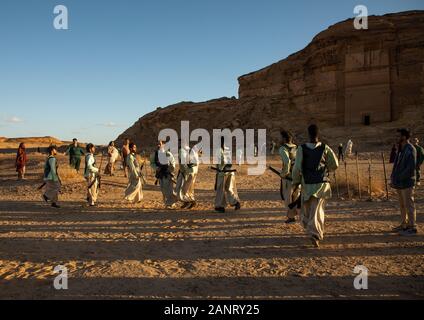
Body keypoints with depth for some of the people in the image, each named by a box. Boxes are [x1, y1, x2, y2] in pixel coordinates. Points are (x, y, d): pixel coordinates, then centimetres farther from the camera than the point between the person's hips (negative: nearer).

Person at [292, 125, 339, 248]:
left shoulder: (301, 149, -7)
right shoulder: (325, 148, -3)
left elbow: (297, 167, -9)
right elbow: (335, 165, 0)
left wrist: (295, 182, 5)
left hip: (307, 184, 0)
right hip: (322, 183, 0)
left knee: (306, 209, 19)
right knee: (317, 210, -1)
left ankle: (309, 229, 32)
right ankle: (315, 234, -15)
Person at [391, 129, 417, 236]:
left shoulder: (410, 150, -14)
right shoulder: (401, 149, 13)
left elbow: (411, 167, -20)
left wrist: (399, 178, -18)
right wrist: (393, 176, 6)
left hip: (407, 183, -9)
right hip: (399, 183, 9)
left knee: (409, 205, -2)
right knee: (402, 205, 14)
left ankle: (412, 227, 6)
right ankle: (404, 225, 24)